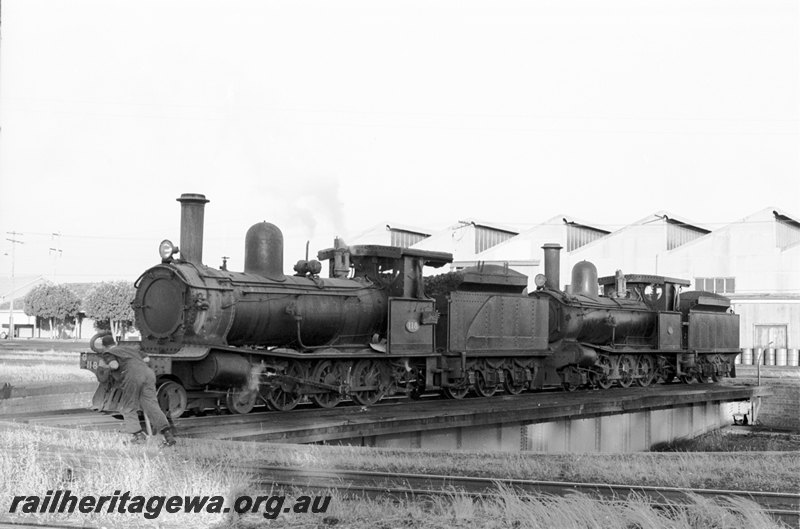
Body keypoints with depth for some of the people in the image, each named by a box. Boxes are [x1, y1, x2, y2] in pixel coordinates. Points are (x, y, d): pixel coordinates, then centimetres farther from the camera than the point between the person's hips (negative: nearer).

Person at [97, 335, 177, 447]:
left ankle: (138, 434, 1)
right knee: (152, 406, -2)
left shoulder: (108, 354, 14)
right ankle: (168, 434, -18)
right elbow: (146, 359, 39)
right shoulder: (128, 349, 34)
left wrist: (105, 365, 13)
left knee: (128, 408, 14)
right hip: (148, 373, 5)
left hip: (132, 377, -5)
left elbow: (115, 365, -6)